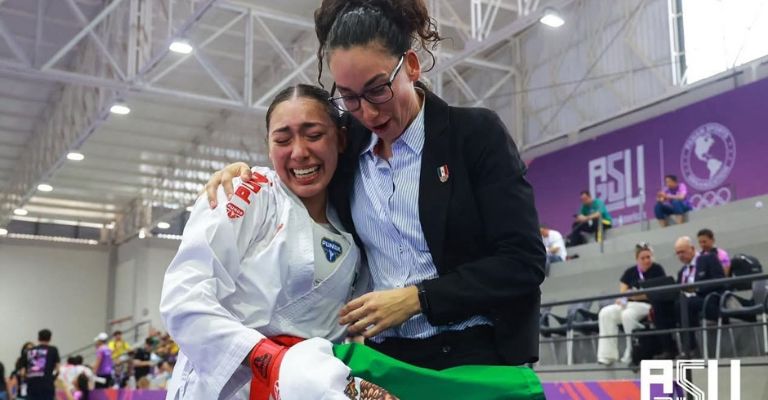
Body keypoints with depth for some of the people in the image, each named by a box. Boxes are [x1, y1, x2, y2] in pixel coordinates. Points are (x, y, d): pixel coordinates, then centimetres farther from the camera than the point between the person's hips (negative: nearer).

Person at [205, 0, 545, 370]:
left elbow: (524, 262, -11)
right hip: (389, 359, 4)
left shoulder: (477, 133, -7)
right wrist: (243, 174, 3)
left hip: (480, 355, -4)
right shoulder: (346, 144, 5)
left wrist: (417, 298, -17)